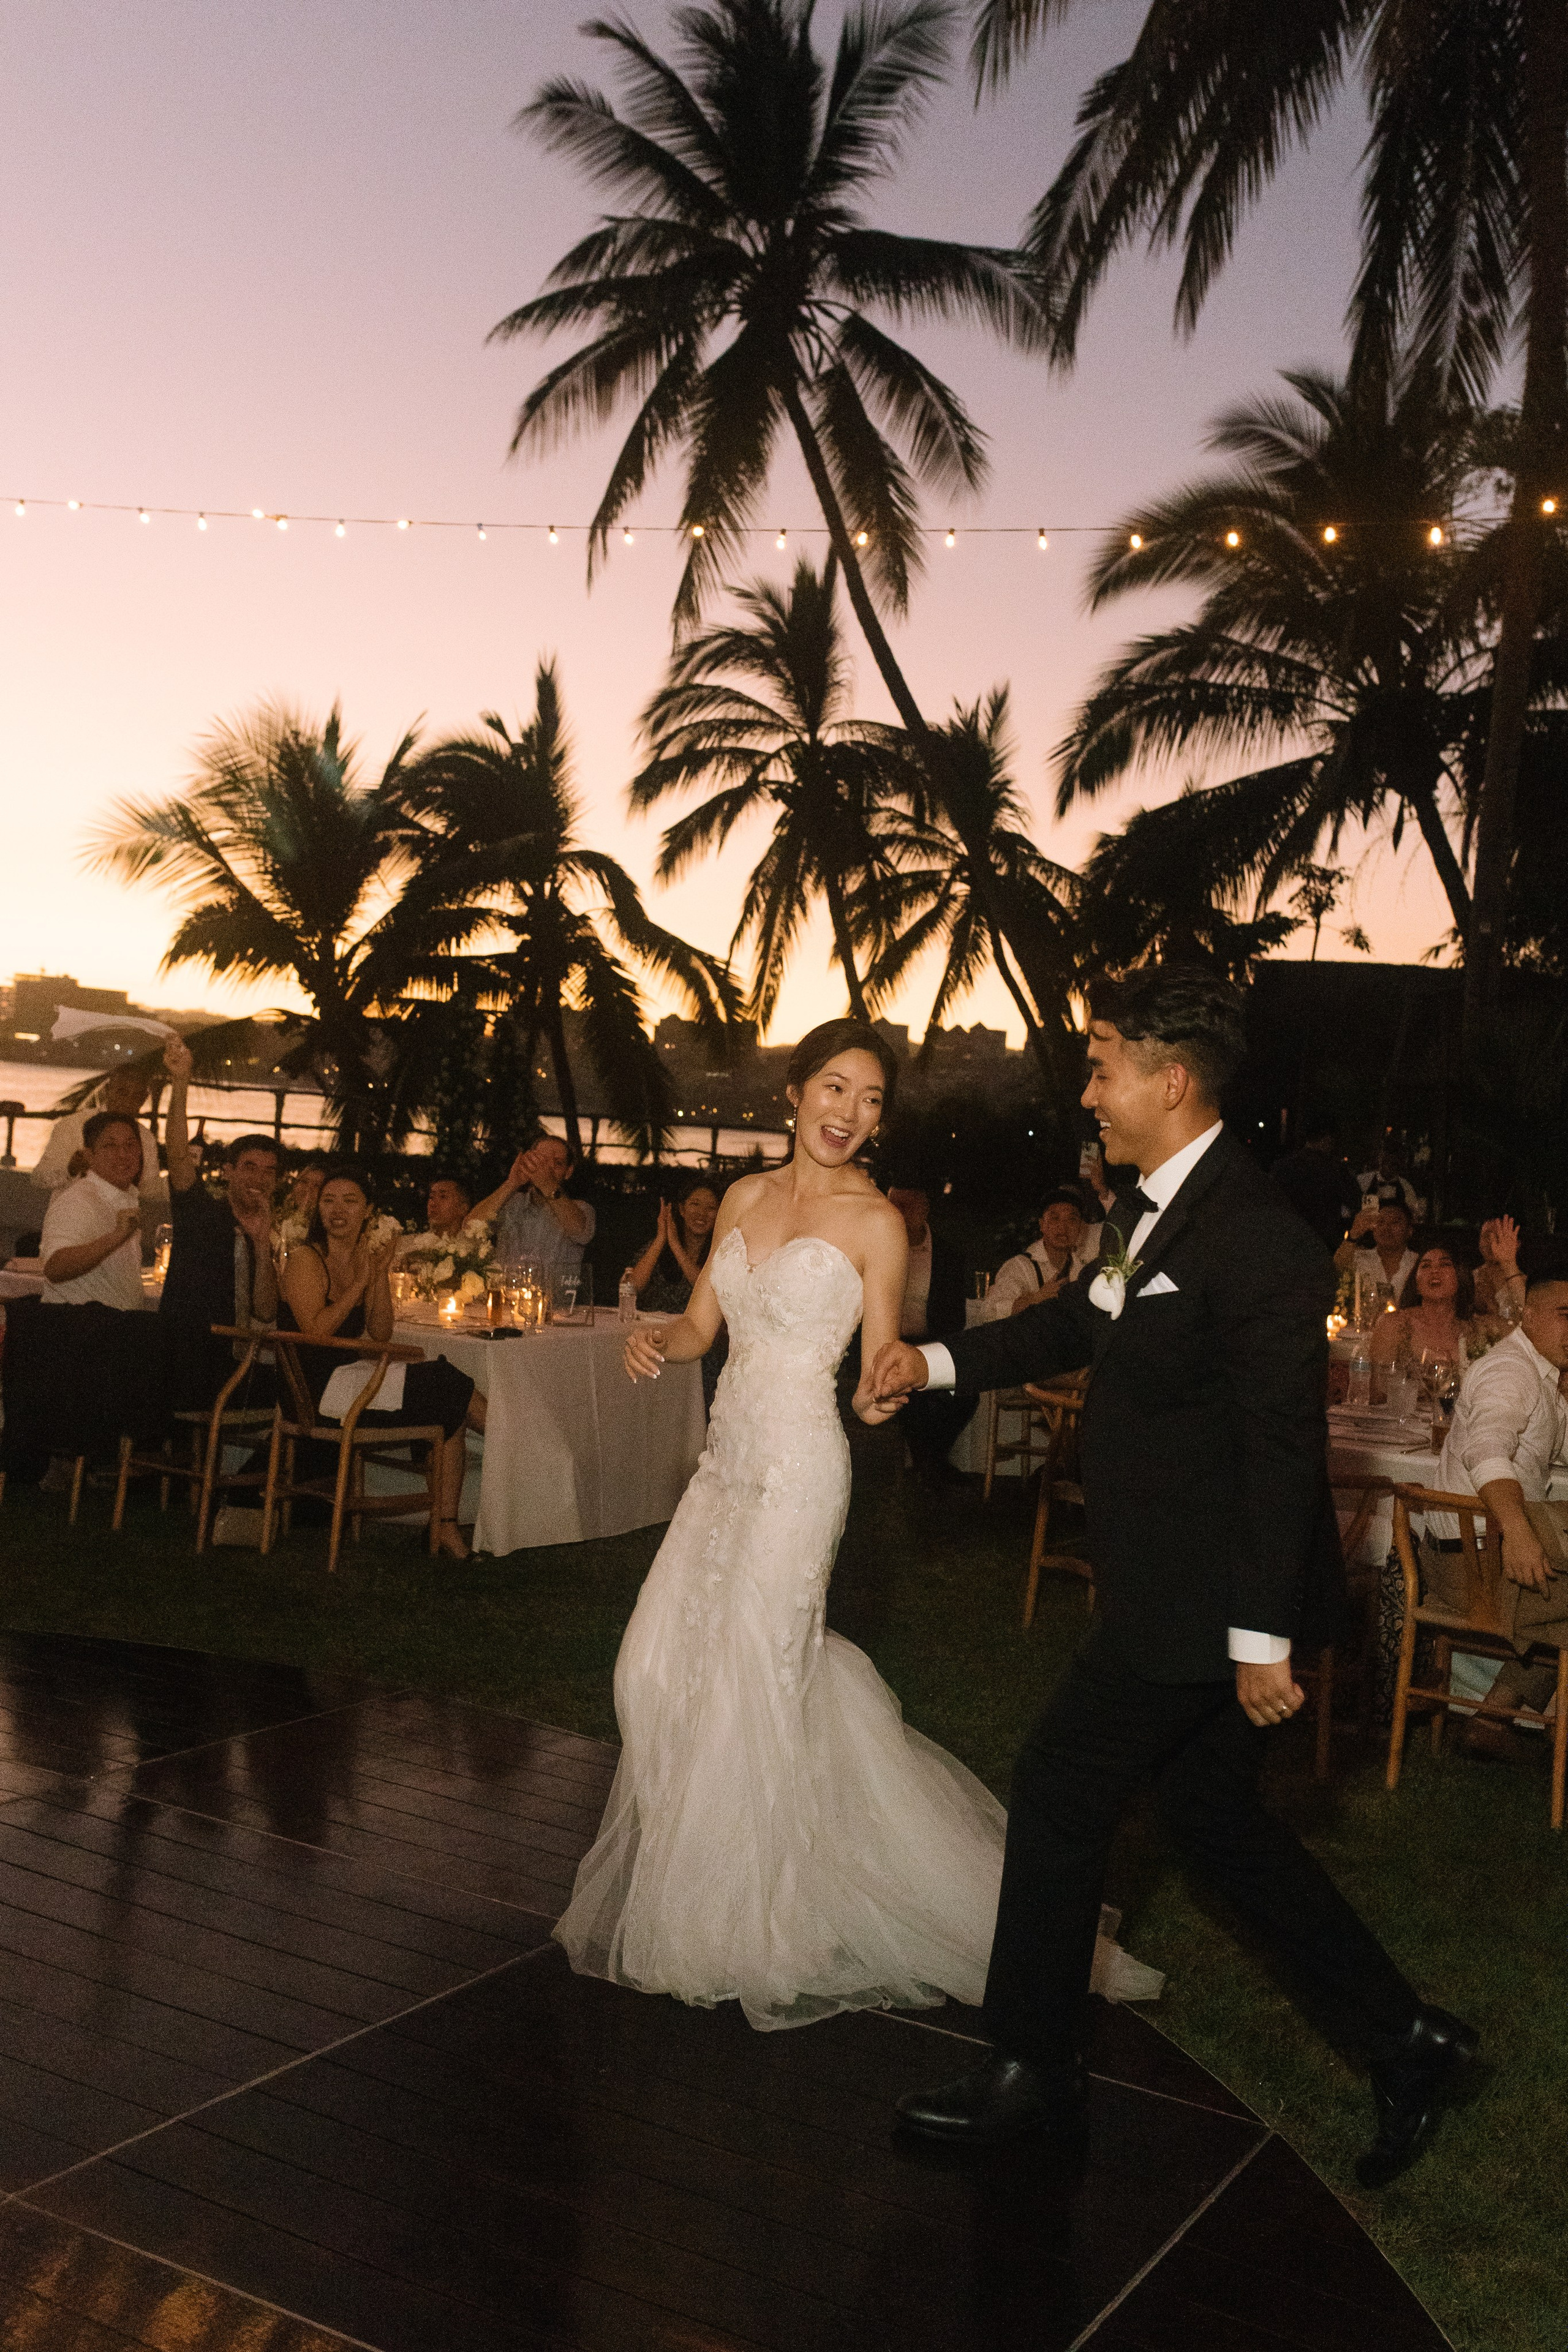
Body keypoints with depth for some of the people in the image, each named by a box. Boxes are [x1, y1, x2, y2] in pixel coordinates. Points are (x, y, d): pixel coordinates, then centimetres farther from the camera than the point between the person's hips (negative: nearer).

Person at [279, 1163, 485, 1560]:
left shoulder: (365, 1259, 11)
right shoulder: (306, 1259, -10)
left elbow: (381, 1334, 5)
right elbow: (314, 1332, -21)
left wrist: (380, 1276, -7)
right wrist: (361, 1282, -17)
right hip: (317, 1391, -7)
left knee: (449, 1407, -11)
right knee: (448, 1389, -15)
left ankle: (447, 1526, -11)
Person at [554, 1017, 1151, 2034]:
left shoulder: (876, 1223, -8)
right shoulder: (747, 1197, 9)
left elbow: (879, 1376, -7)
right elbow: (701, 1325, 12)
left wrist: (883, 1398, -29)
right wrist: (655, 1338, -9)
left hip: (799, 1464, -7)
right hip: (730, 1454, 7)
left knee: (752, 1675, -1)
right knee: (663, 1662, 10)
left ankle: (753, 1921, 18)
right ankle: (684, 1880, 33)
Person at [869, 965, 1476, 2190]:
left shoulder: (1256, 1238, -23)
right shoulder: (1159, 1206, 6)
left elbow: (1285, 1446, -23)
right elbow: (1085, 1320, 23)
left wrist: (1264, 1638, -21)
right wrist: (939, 1360, 16)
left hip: (1202, 1600, -10)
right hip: (1170, 1583, 10)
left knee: (1061, 1790, 2)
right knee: (1216, 1812, 18)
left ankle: (1029, 2072, 20)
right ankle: (1405, 2038, 29)